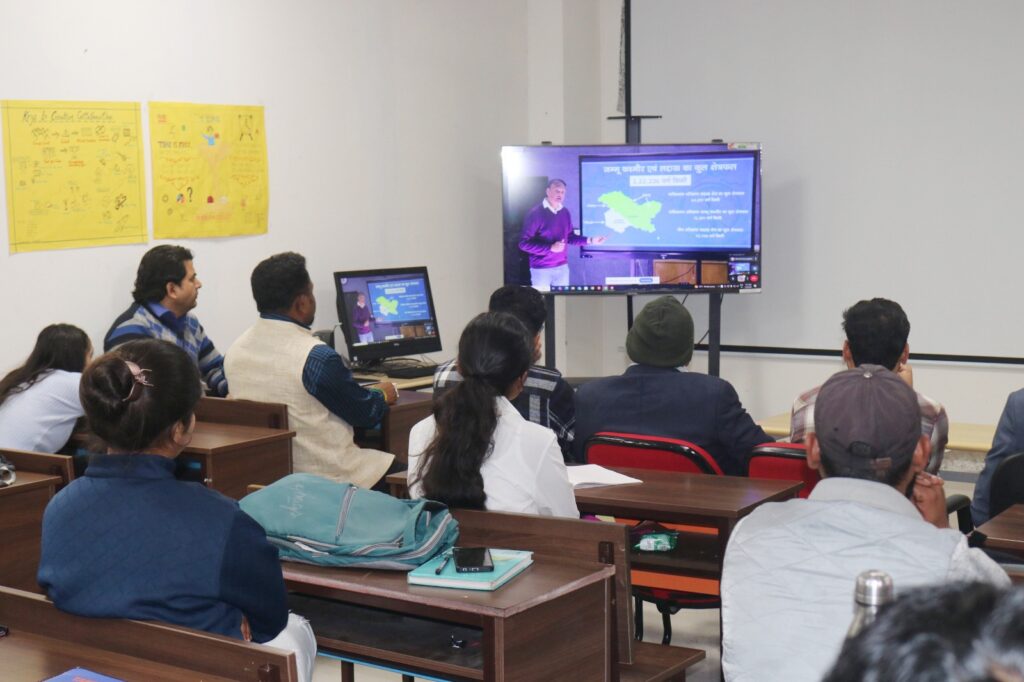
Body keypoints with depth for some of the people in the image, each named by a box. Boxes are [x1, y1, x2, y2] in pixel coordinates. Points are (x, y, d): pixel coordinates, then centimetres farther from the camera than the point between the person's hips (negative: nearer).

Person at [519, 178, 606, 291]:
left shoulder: (565, 212, 7)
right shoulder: (535, 213, -11)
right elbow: (524, 243, -15)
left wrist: (590, 240, 7)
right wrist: (551, 248, -22)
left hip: (562, 267, 5)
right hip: (541, 269, -5)